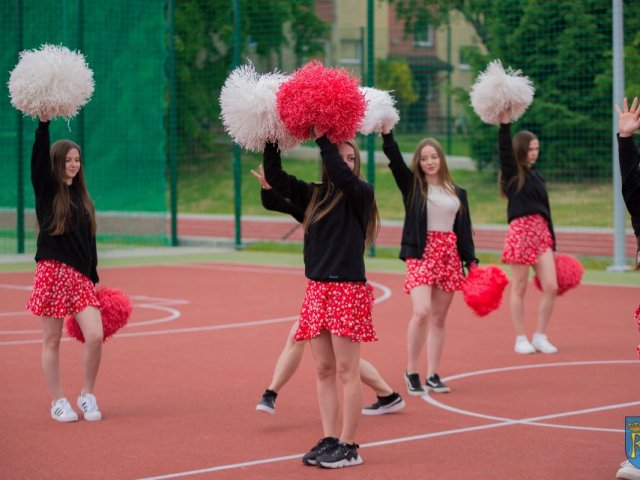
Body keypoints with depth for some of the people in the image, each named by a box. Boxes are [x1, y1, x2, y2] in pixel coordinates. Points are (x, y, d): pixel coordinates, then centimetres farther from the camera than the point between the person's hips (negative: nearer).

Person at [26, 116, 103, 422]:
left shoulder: (83, 198, 15)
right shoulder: (46, 191, 2)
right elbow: (38, 159, -15)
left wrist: (93, 278, 15)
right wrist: (43, 124, -25)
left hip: (81, 276, 4)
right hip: (52, 271, -4)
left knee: (95, 335, -8)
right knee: (52, 340, 1)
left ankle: (87, 395, 10)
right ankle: (58, 402, 12)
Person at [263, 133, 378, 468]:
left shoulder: (360, 193, -3)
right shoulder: (313, 195, 11)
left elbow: (343, 177, -24)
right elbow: (275, 177, 5)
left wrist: (322, 140, -18)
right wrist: (272, 139, -6)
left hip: (348, 290, -6)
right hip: (317, 289, 6)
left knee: (346, 371, -3)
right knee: (323, 370, 7)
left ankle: (349, 446, 3)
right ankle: (329, 440, 14)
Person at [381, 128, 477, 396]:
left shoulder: (457, 193, 13)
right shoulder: (412, 186, 4)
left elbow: (464, 230, 12)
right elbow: (395, 160, -11)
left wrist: (471, 260, 5)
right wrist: (386, 131, -22)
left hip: (449, 254, 4)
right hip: (421, 253, -4)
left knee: (439, 317, 6)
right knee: (421, 312, -18)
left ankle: (433, 375, 12)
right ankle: (412, 372, -4)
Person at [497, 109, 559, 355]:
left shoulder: (537, 176, 18)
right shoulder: (511, 173, 1)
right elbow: (504, 149, -17)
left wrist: (552, 243, 18)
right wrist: (504, 121, -24)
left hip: (541, 232, 6)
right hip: (520, 231, -6)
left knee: (551, 287, -2)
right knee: (519, 288, 0)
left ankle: (540, 337, 8)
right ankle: (521, 339, 8)